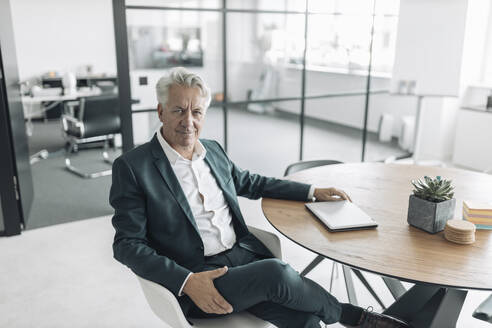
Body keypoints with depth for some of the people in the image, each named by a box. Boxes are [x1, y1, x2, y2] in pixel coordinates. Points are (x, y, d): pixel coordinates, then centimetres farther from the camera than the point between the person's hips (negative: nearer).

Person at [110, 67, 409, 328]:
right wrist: (186, 281, -21)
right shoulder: (132, 167, -8)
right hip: (195, 281, -5)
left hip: (244, 255, 6)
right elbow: (127, 244, -9)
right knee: (275, 273, -27)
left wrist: (313, 192, 18)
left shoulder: (213, 150, 11)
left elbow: (251, 183, 25)